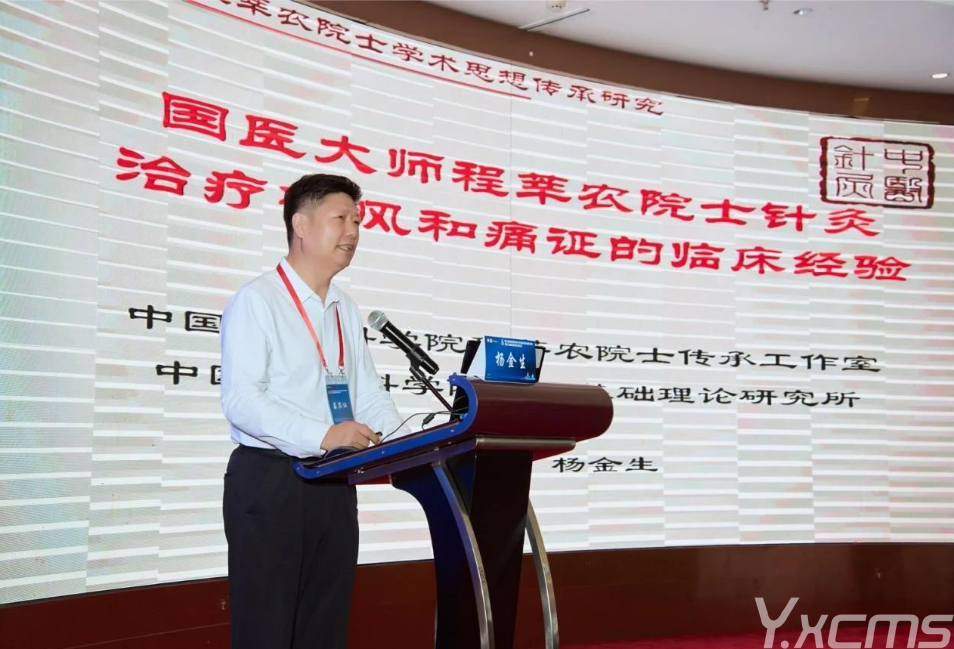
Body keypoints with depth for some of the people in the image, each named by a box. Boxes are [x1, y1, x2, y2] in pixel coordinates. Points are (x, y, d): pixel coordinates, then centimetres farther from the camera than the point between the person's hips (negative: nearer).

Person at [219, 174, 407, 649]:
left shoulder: (347, 311, 13)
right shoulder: (256, 301, -9)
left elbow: (369, 394, 13)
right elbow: (241, 400, -19)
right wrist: (323, 435, -29)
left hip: (333, 485, 7)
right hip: (270, 482, -7)